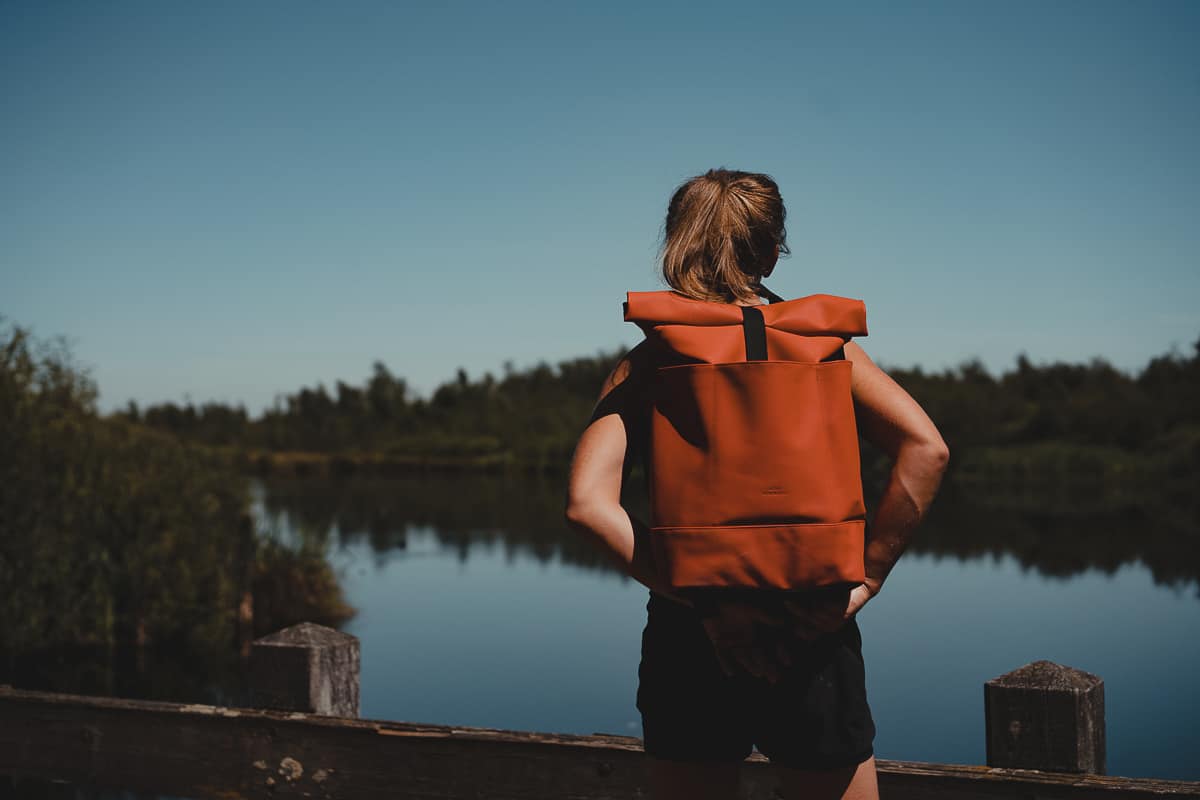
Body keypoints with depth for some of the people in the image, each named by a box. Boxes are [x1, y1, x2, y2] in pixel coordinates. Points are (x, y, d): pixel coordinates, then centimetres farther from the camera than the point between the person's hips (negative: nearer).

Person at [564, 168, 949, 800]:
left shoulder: (644, 365, 0)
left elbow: (587, 503, -14)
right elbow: (925, 450, -11)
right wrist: (864, 580, -9)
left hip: (689, 640, 0)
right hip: (813, 636, 0)